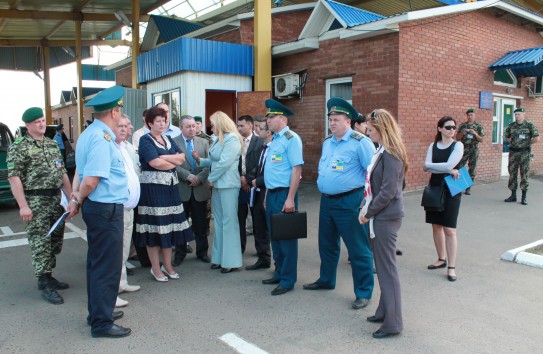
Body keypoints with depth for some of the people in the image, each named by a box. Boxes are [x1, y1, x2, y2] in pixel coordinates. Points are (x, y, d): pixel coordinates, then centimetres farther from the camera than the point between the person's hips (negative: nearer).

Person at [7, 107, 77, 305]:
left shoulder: (53, 145, 14)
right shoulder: (18, 147, -4)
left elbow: (63, 174, 15)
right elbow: (13, 177, -10)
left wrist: (72, 199, 8)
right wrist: (23, 206, -17)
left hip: (56, 200, 6)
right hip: (35, 202, -6)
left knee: (55, 241, 12)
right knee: (40, 243, -2)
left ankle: (48, 276, 27)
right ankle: (44, 284, 8)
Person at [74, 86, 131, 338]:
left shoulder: (88, 134, 11)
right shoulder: (102, 138, -20)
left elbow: (82, 170, 13)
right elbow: (91, 180, -24)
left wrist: (78, 196, 5)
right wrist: (80, 197, -8)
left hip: (96, 207, 10)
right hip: (106, 208, -10)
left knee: (97, 263, 19)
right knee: (108, 267, 1)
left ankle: (99, 312, 34)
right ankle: (102, 323, 13)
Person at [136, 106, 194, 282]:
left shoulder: (168, 139, 16)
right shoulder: (145, 140, -3)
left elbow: (182, 158, 5)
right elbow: (155, 163, -16)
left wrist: (164, 157, -10)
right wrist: (174, 162, -1)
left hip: (170, 186, 6)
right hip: (152, 186, -6)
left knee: (169, 225, 8)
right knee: (154, 226, -2)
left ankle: (167, 265, 18)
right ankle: (155, 268, 10)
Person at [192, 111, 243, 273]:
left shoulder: (232, 139, -11)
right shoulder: (219, 140, 16)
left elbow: (224, 163, -18)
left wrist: (211, 178, -9)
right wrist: (199, 159, 3)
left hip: (228, 185, -9)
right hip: (217, 185, 9)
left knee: (229, 221, -3)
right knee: (218, 221, 12)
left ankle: (231, 260, 5)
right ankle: (219, 257, 20)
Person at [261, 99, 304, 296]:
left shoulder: (291, 139, -12)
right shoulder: (274, 140, 15)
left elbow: (297, 169, -18)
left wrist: (290, 199, -22)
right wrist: (267, 195, 18)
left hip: (284, 194, -9)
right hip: (271, 194, 9)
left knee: (286, 237, 0)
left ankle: (288, 280, 11)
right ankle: (279, 274, 29)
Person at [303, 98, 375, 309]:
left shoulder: (359, 142, -12)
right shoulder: (327, 142, 13)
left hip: (349, 202, -8)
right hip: (326, 200, 8)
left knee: (358, 249, 0)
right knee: (327, 244, 20)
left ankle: (363, 293, 12)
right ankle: (326, 280, 39)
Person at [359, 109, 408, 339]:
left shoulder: (391, 154, -17)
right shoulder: (382, 151, 11)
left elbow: (387, 192, -21)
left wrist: (368, 212, -12)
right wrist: (364, 208, 4)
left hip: (386, 218, -9)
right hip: (378, 217, 9)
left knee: (387, 269, -1)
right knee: (382, 267, 18)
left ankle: (393, 323, 11)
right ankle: (384, 311, 32)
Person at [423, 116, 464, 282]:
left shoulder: (458, 145, -4)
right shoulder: (433, 146, 7)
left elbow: (449, 165, -19)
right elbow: (427, 167, -7)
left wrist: (432, 166, -9)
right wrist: (448, 170, -14)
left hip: (451, 190, -5)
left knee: (449, 229, -6)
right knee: (436, 225, 11)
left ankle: (451, 267, 0)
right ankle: (441, 259, 27)